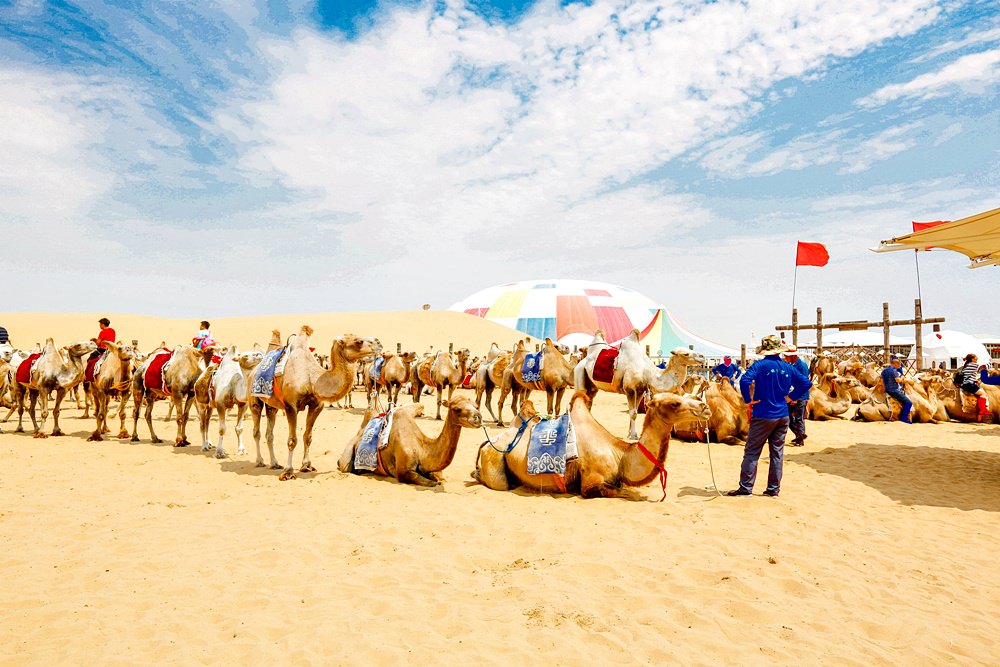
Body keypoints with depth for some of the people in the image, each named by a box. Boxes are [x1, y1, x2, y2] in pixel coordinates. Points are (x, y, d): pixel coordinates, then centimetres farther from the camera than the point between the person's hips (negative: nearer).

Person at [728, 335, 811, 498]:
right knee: (777, 453, 11)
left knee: (752, 452, 2)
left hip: (763, 416, -5)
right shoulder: (788, 368, 4)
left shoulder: (760, 365, -10)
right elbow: (806, 383, 8)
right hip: (782, 416, 5)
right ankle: (773, 489, 15)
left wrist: (748, 401, -14)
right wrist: (792, 398, 11)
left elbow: (744, 380, -25)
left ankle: (746, 487, 4)